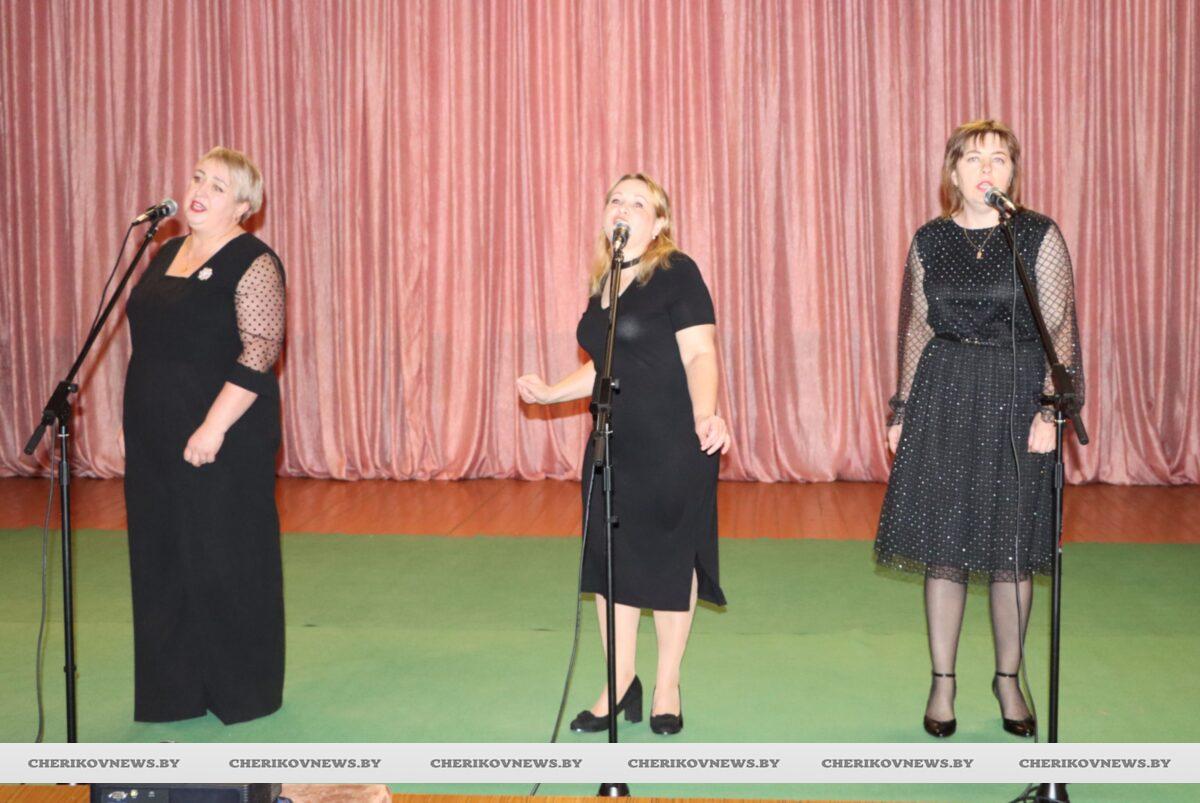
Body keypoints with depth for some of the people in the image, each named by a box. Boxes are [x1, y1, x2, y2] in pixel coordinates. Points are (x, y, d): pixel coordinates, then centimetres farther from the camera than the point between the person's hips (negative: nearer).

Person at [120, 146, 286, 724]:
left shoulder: (251, 263, -10)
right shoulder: (166, 255, 14)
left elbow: (259, 352, -18)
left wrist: (214, 427, -23)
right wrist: (132, 421, 17)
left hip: (221, 441, -8)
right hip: (156, 438, 8)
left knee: (225, 559, 1)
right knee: (162, 559, 11)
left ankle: (241, 692, 15)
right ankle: (177, 690, 23)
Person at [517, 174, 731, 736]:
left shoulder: (677, 273, -8)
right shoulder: (603, 284, 14)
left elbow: (700, 355, -16)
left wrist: (705, 414, -31)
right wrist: (551, 392, 18)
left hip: (673, 444, -7)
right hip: (615, 446, 7)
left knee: (670, 560, 4)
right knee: (609, 558, 9)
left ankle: (667, 687, 20)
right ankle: (620, 684, 24)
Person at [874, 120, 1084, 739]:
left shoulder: (1040, 236, -2)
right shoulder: (929, 240, 6)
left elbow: (1061, 330, -3)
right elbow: (916, 330, 11)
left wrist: (1051, 408, -11)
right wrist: (901, 410, 9)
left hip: (1016, 396, -2)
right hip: (943, 398, 2)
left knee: (1011, 547, 5)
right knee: (942, 541, 3)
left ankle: (1009, 678, 23)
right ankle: (942, 682, 15)